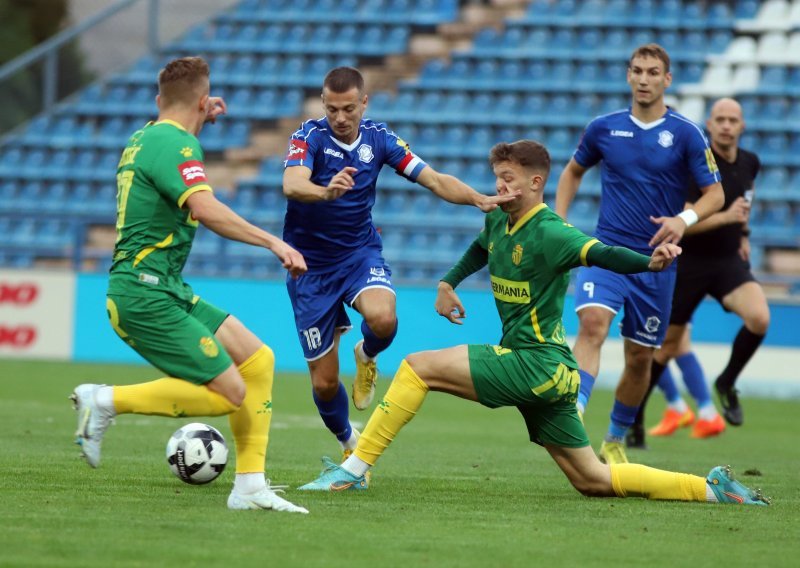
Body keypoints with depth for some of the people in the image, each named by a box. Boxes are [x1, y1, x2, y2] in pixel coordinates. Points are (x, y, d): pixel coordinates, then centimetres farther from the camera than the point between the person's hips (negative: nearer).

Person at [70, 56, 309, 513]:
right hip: (146, 293, -10)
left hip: (167, 290, 10)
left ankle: (250, 485, 5)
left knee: (258, 360, 5)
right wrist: (273, 242, -31)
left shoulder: (144, 137, 15)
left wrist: (201, 119, 42)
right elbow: (205, 209, -31)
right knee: (228, 393, -14)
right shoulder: (175, 145, -14)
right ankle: (107, 401, -7)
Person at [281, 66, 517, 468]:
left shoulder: (378, 138, -4)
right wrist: (326, 191, -57)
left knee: (383, 318, -33)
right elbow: (292, 185, -35)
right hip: (311, 265, -2)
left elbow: (435, 181, -7)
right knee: (324, 382, 0)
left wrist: (480, 199, -25)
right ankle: (349, 442, 33)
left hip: (360, 252, 2)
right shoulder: (309, 137, -16)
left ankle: (367, 357, 4)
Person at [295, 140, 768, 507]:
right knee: (592, 480, 12)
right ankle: (711, 489, 15)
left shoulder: (550, 233, -16)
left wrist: (650, 262, -51)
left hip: (536, 363, -10)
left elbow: (601, 254, -33)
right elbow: (481, 248, 34)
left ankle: (355, 468, -5)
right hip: (547, 373, 10)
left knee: (419, 367, -10)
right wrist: (449, 284, 23)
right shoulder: (499, 220, 10)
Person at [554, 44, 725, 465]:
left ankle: (615, 441, 28)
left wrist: (685, 218, -21)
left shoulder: (686, 133, -3)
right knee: (592, 323, -27)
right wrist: (559, 222, 9)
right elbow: (573, 171, 21)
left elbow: (715, 194, -1)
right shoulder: (603, 128, 2)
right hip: (606, 248, 0)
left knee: (640, 358, 7)